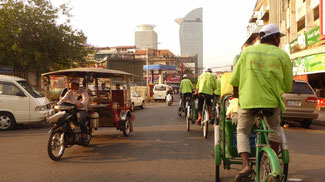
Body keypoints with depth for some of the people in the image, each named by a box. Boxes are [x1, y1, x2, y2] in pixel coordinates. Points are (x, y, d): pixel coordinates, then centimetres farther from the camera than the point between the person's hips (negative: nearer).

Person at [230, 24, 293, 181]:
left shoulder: (248, 51, 5)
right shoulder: (282, 55, 2)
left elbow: (235, 78, 9)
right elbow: (288, 86, 7)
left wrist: (235, 92, 25)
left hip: (247, 100, 0)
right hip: (272, 101, 0)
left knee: (242, 132, 15)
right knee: (274, 129, 26)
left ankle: (245, 165, -3)